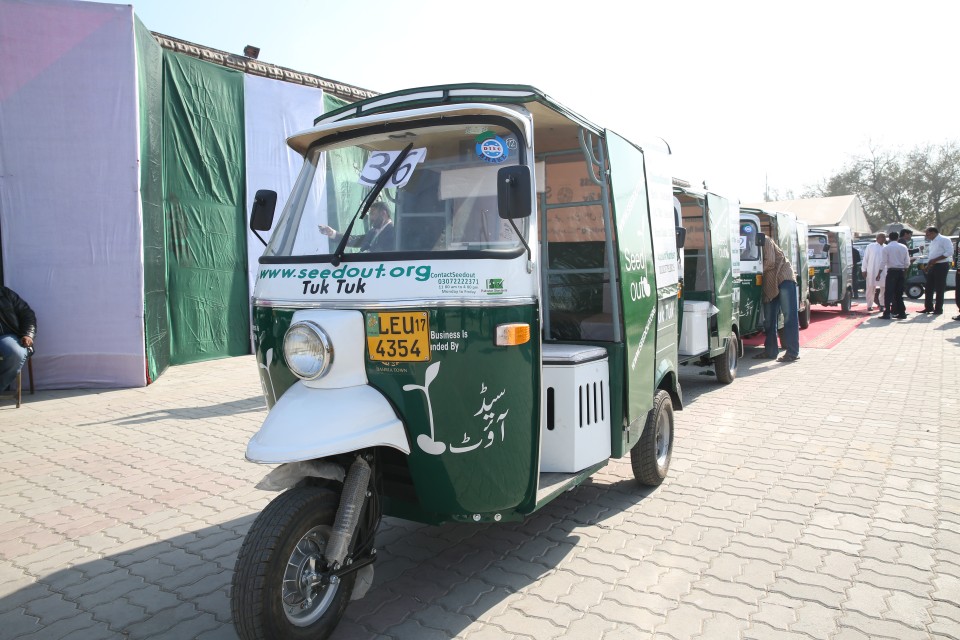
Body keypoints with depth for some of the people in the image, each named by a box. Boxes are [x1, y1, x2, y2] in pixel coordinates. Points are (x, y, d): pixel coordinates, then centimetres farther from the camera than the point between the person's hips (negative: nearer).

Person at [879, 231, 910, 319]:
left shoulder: (886, 248, -6)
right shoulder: (903, 247, 6)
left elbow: (883, 262, -10)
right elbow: (907, 262, 6)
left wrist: (879, 274, -5)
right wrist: (905, 271, 20)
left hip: (891, 271, -5)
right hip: (901, 271, 5)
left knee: (888, 293, -4)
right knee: (899, 293, 12)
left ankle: (887, 313, -10)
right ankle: (901, 313, 14)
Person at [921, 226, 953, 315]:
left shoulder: (944, 240, -9)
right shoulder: (931, 242, 16)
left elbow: (949, 252, -18)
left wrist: (935, 260, -21)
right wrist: (929, 263, 7)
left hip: (941, 266, -8)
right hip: (932, 267, 8)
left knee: (939, 289, -4)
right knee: (929, 288, 8)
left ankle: (938, 309, 1)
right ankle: (928, 307, 15)